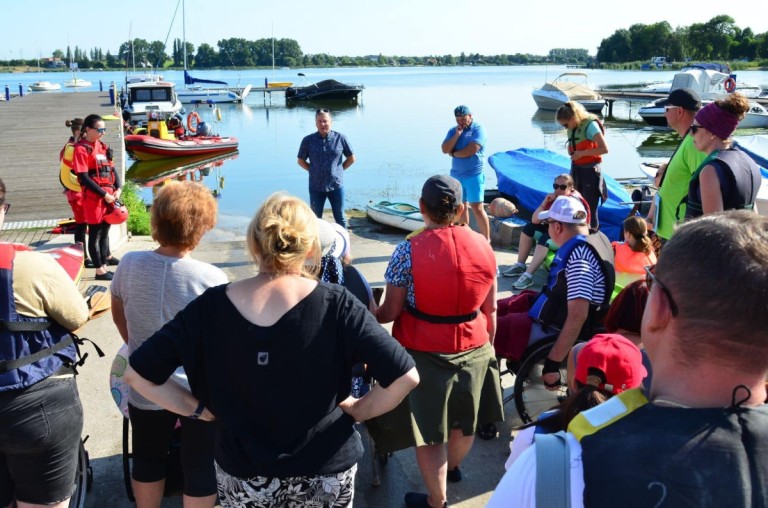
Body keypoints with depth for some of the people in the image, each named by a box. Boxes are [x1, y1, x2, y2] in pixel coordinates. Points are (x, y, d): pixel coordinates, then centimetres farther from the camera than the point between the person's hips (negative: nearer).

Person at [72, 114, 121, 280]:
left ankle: (106, 257, 42)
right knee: (95, 233, 0)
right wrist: (104, 194, -16)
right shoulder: (81, 149, -11)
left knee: (105, 229, 22)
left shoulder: (102, 146, 12)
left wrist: (117, 189, -1)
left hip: (109, 196, 7)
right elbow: (83, 177, -16)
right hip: (93, 197, -7)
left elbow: (112, 169, 14)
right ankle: (100, 270, 5)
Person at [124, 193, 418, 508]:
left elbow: (137, 373, -12)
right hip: (326, 469, 0)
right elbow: (405, 376, -24)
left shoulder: (211, 307, -15)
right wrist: (358, 411, -7)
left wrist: (201, 409, -2)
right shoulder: (336, 305, -19)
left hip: (242, 471, 1)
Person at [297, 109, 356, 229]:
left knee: (340, 218, 10)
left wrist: (338, 170, 2)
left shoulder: (340, 138, -6)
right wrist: (314, 171, 1)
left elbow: (351, 158, 5)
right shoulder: (308, 140, -5)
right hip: (316, 187, 1)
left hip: (336, 186, 0)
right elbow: (301, 161, 7)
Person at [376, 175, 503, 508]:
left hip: (425, 353, -5)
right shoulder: (483, 246, -4)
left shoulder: (409, 251, -17)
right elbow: (490, 309, 4)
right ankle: (452, 468, 52)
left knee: (429, 429, 11)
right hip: (474, 349, 5)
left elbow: (391, 311, -13)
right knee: (465, 421, 25)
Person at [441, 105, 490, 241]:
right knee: (461, 206, 11)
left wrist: (453, 153, -4)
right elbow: (445, 149, -1)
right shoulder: (453, 130, 10)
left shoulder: (478, 129, -7)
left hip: (474, 175, -6)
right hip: (456, 175, 6)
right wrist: (457, 135, -11)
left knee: (477, 207, -7)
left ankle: (486, 239, -1)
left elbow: (471, 151, -19)